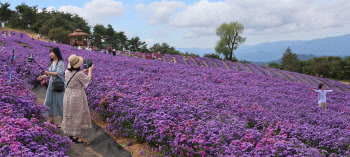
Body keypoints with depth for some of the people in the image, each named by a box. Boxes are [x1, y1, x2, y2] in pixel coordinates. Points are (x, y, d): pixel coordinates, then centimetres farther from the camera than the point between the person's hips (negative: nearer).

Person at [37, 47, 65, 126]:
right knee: (49, 101, 12)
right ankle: (51, 119, 24)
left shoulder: (60, 62, -11)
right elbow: (50, 74, 19)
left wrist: (49, 73, -23)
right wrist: (43, 76, 7)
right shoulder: (51, 62, 13)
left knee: (60, 102, -3)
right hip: (51, 84, 8)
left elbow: (59, 73, -21)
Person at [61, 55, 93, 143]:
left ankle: (71, 134, 30)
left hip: (68, 95, 7)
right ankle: (75, 137, 12)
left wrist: (84, 71, 21)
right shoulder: (79, 74, -22)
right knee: (76, 115, 3)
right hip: (77, 96, -7)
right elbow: (88, 79, -4)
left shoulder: (67, 72, -2)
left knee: (70, 114, 18)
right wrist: (90, 70, 12)